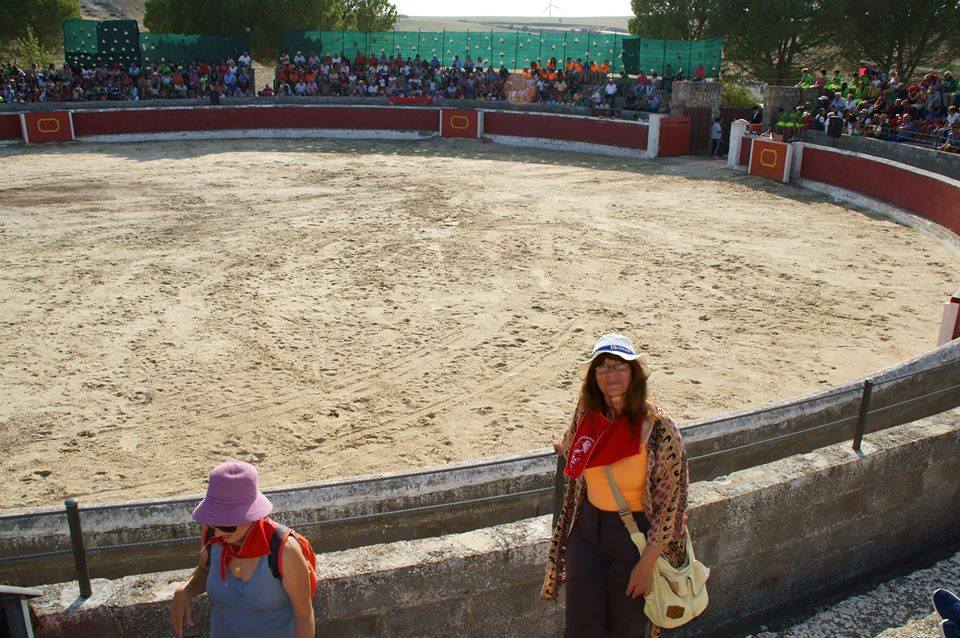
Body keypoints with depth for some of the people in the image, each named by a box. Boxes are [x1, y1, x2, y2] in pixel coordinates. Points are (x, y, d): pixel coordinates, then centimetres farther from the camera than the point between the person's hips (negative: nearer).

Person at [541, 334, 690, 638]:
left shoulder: (659, 428, -23)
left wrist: (647, 563, -15)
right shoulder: (586, 412, -9)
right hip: (586, 529, 4)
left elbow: (669, 504, -18)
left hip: (636, 534, -4)